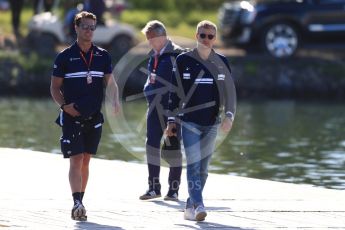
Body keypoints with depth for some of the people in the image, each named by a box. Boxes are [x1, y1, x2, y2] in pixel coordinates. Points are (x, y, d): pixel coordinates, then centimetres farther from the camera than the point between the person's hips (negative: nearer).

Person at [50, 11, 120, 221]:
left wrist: (115, 100, -14)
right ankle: (77, 203, -20)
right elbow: (55, 87, 3)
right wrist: (64, 105, -14)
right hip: (72, 117, -4)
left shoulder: (103, 56, 7)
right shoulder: (65, 57, -2)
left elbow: (110, 82, 5)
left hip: (94, 117, 4)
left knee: (86, 162, 10)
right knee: (76, 160, -13)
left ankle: (79, 204, 18)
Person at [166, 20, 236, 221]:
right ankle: (198, 205, -23)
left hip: (212, 123, 3)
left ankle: (191, 206, 18)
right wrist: (172, 119, 2)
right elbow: (175, 91, 5)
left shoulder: (221, 62, 6)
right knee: (194, 164, -15)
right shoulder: (184, 60, 1)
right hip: (189, 121, -3)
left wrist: (229, 116, -8)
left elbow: (230, 91, 6)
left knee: (203, 168, 7)